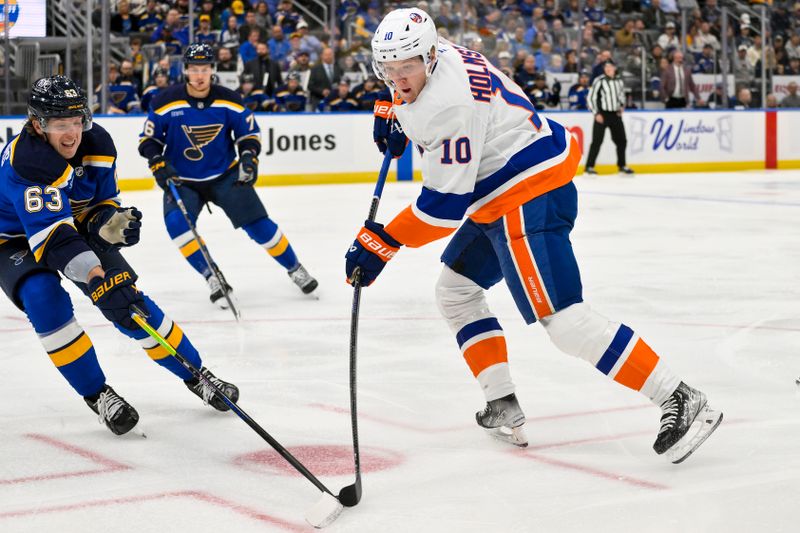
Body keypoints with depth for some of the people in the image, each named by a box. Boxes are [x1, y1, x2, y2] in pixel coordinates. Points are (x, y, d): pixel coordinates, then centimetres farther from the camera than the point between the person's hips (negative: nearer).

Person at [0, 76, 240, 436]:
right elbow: (52, 234, -46)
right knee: (45, 300, -31)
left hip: (75, 226, 5)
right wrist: (97, 278, -57)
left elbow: (101, 207, -5)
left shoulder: (98, 143, -16)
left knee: (130, 302, -8)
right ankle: (96, 394, -14)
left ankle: (195, 374, 7)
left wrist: (111, 223, -30)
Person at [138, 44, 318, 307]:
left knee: (258, 223, -7)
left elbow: (250, 131, 4)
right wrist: (159, 166, -18)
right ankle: (213, 279, -16)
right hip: (182, 181, 0)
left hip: (226, 175, 1)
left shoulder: (229, 100, -7)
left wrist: (249, 157, -13)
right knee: (176, 223, -27)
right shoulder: (166, 102, -12)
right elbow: (148, 139, -3)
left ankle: (294, 268, 15)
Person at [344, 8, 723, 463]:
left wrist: (382, 243, -18)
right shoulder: (439, 55, 3)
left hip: (529, 197, -11)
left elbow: (445, 206, -24)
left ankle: (680, 401, -15)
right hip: (497, 199, 11)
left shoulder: (449, 105, -26)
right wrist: (392, 114, 17)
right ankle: (504, 407, 16)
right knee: (457, 289, 17)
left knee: (562, 318, -17)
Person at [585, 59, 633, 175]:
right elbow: (590, 98, -8)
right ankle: (589, 167, -6)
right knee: (597, 141, -9)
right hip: (602, 114, -5)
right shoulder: (599, 81, -8)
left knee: (621, 140, 7)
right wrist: (596, 113, -13)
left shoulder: (619, 82, 9)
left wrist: (622, 106, 7)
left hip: (615, 115, 6)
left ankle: (622, 165, 20)